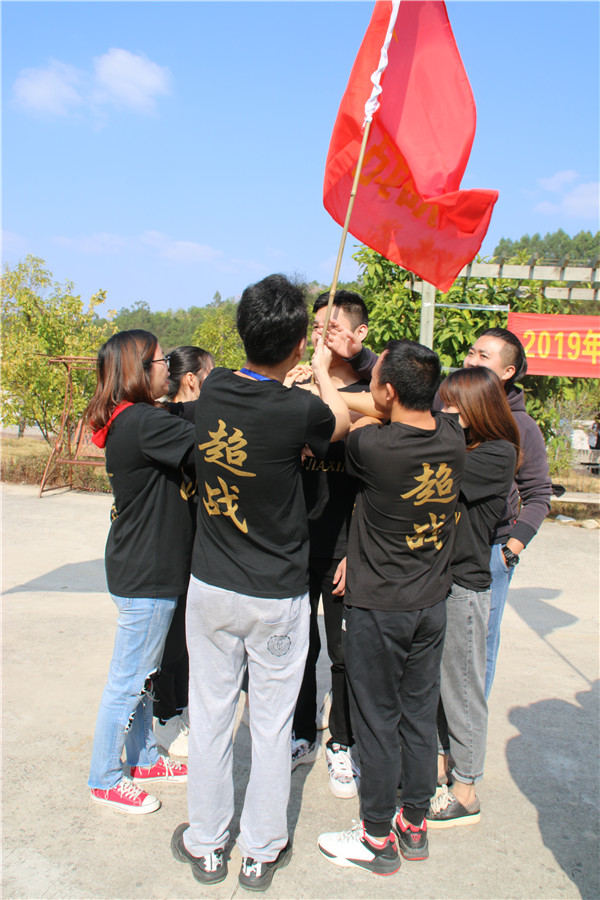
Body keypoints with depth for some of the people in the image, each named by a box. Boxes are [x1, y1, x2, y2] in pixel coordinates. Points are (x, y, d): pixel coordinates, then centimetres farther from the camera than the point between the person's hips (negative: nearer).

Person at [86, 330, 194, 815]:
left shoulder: (127, 422, 8)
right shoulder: (145, 422, -23)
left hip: (144, 568, 10)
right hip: (146, 574, -10)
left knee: (143, 674, 22)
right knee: (128, 680, 7)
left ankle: (144, 758, 39)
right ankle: (105, 779, 25)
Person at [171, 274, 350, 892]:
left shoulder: (213, 390, -7)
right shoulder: (299, 411, -20)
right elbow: (340, 423, 3)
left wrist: (306, 380, 25)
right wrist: (321, 372, 18)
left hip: (211, 587, 4)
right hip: (278, 596, -4)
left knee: (209, 715, 16)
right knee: (271, 724, 13)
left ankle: (206, 844, 34)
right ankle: (262, 851, 31)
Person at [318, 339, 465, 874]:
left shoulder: (371, 446, -24)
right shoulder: (453, 438, -7)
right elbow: (413, 417, 13)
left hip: (378, 609, -6)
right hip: (432, 604, 6)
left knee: (378, 721, 9)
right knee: (420, 714, 18)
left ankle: (378, 837, 26)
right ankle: (415, 823, 35)